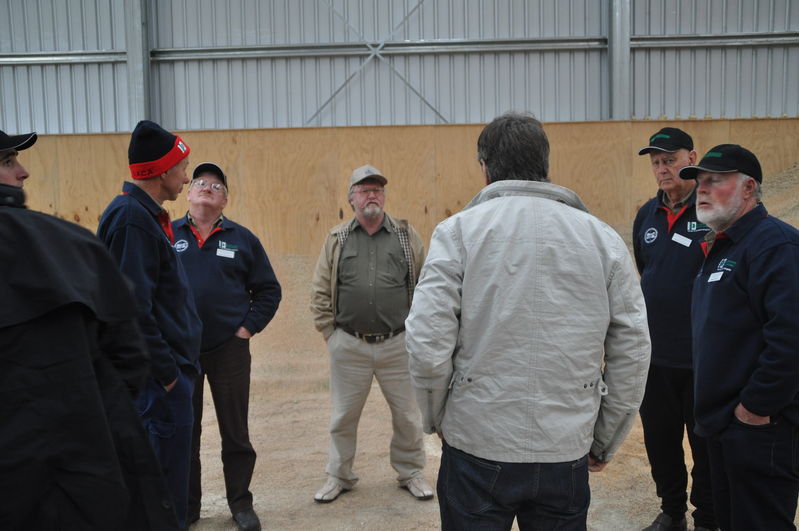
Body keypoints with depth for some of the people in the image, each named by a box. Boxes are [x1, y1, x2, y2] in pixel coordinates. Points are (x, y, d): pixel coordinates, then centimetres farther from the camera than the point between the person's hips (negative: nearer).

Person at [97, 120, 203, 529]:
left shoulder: (144, 214, 13)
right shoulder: (133, 219, -18)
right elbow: (134, 308, -23)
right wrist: (165, 371, -17)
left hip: (169, 365, 10)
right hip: (160, 372, -10)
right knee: (167, 466, 0)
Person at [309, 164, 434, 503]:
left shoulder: (407, 236, 3)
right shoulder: (336, 239, 4)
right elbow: (320, 292, 7)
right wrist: (330, 333, 2)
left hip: (398, 345, 0)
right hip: (348, 346, 1)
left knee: (407, 415, 11)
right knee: (344, 416, 13)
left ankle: (410, 473, 33)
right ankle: (339, 476, 33)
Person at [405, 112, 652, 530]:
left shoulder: (458, 230, -7)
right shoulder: (604, 238, 1)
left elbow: (427, 346, -13)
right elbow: (632, 354, 2)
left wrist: (437, 419, 5)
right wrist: (604, 443, 13)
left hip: (477, 448, -2)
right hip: (566, 454, 3)